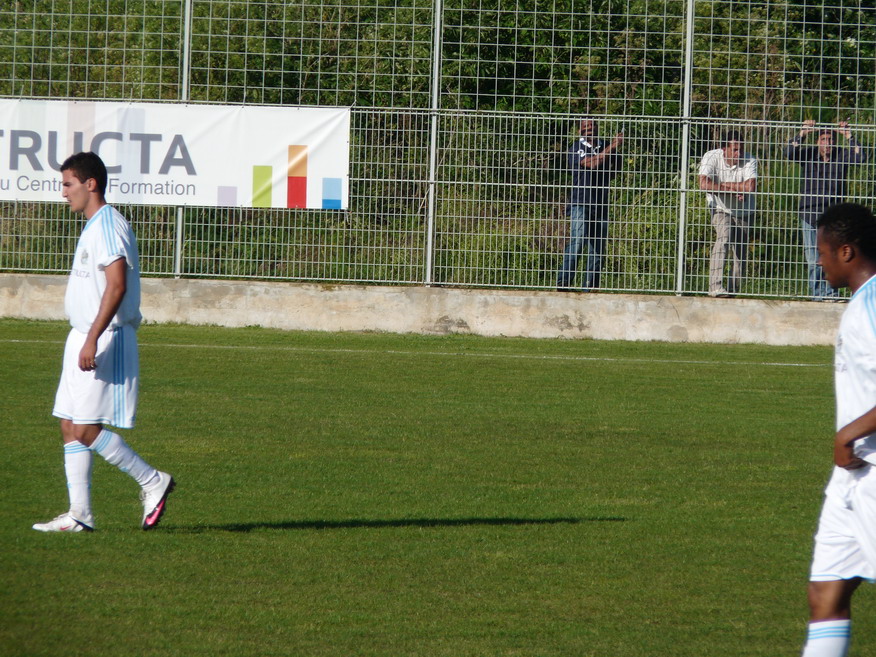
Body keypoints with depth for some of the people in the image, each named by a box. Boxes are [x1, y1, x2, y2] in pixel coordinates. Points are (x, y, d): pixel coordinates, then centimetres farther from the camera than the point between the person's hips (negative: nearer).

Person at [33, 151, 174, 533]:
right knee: (70, 427, 6)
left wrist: (92, 340, -28)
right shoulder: (93, 228, 17)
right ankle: (79, 515, 8)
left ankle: (152, 483, 1)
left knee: (86, 429, -10)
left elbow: (117, 286, -24)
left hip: (104, 342, -10)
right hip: (82, 339, 10)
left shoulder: (109, 226, -15)